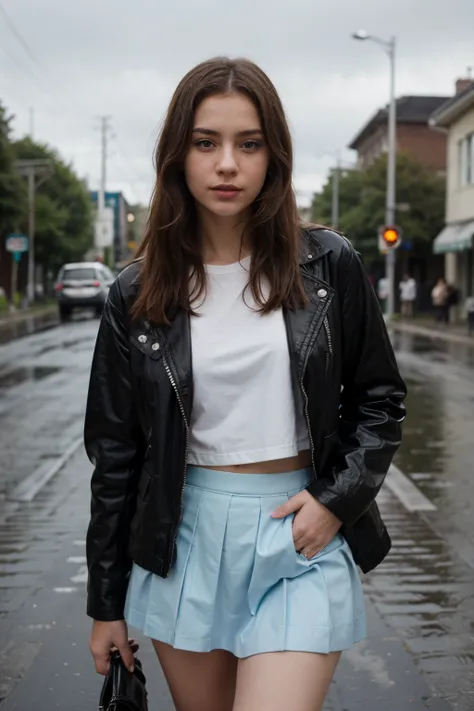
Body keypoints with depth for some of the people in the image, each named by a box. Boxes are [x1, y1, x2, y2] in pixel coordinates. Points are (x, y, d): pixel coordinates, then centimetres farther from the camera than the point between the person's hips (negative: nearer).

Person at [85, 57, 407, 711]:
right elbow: (116, 454, 5)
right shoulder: (138, 296, 0)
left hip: (301, 536, -1)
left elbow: (381, 400, 6)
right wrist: (107, 602, 8)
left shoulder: (329, 266, -3)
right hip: (185, 537, 2)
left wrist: (337, 498, -9)